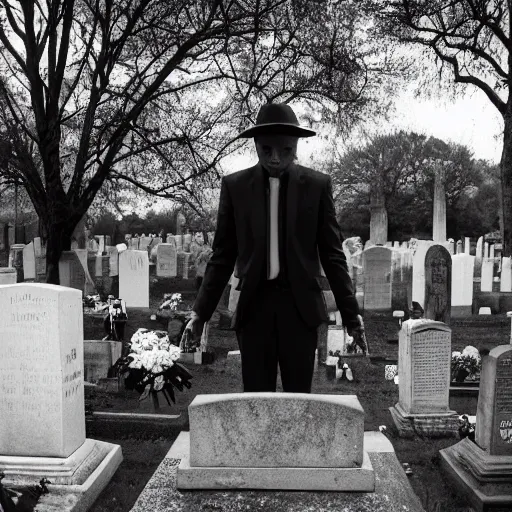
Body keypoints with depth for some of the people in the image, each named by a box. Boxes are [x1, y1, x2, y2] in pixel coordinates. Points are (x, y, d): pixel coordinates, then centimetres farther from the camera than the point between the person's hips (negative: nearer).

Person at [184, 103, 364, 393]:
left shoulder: (317, 185, 2)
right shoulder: (235, 186, 4)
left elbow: (332, 254, 4)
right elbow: (223, 256, 7)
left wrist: (351, 313, 2)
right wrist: (201, 311, 3)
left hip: (300, 305, 0)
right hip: (254, 306, 1)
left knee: (299, 397, 5)